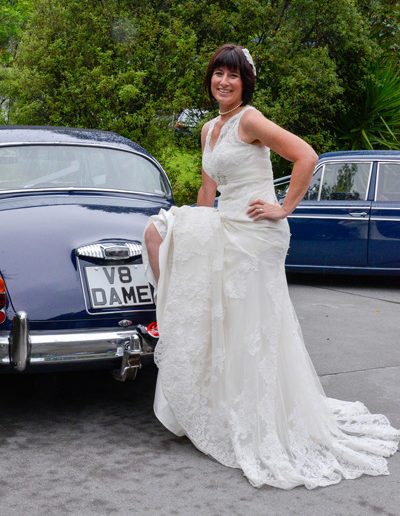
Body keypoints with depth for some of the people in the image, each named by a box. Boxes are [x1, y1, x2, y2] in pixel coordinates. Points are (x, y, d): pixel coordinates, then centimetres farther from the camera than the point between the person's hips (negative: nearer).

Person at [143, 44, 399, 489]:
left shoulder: (249, 120, -9)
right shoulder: (209, 129, 16)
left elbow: (306, 156, -18)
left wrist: (285, 208, -16)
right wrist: (192, 233, 21)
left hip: (253, 231, -8)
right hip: (224, 228, 8)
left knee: (246, 327, -5)